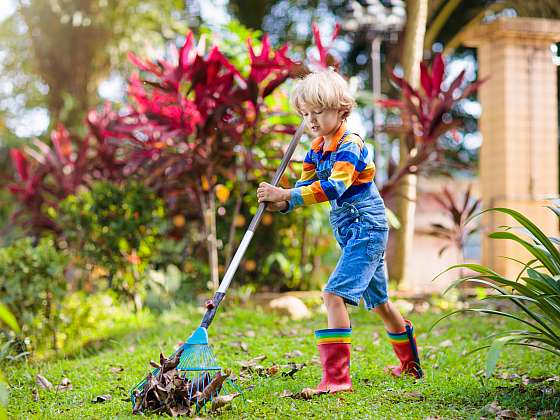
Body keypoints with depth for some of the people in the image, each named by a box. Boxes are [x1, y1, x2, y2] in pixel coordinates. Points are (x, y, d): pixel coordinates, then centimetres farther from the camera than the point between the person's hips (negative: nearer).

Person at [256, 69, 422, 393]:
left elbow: (334, 187, -32)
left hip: (366, 227, -10)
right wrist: (282, 203, -15)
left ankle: (337, 377, -20)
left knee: (335, 294, -20)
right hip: (353, 232, 10)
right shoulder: (317, 150, 9)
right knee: (378, 300, 21)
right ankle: (411, 363, 38)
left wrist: (285, 194, -37)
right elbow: (307, 187, 6)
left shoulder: (350, 145, -18)